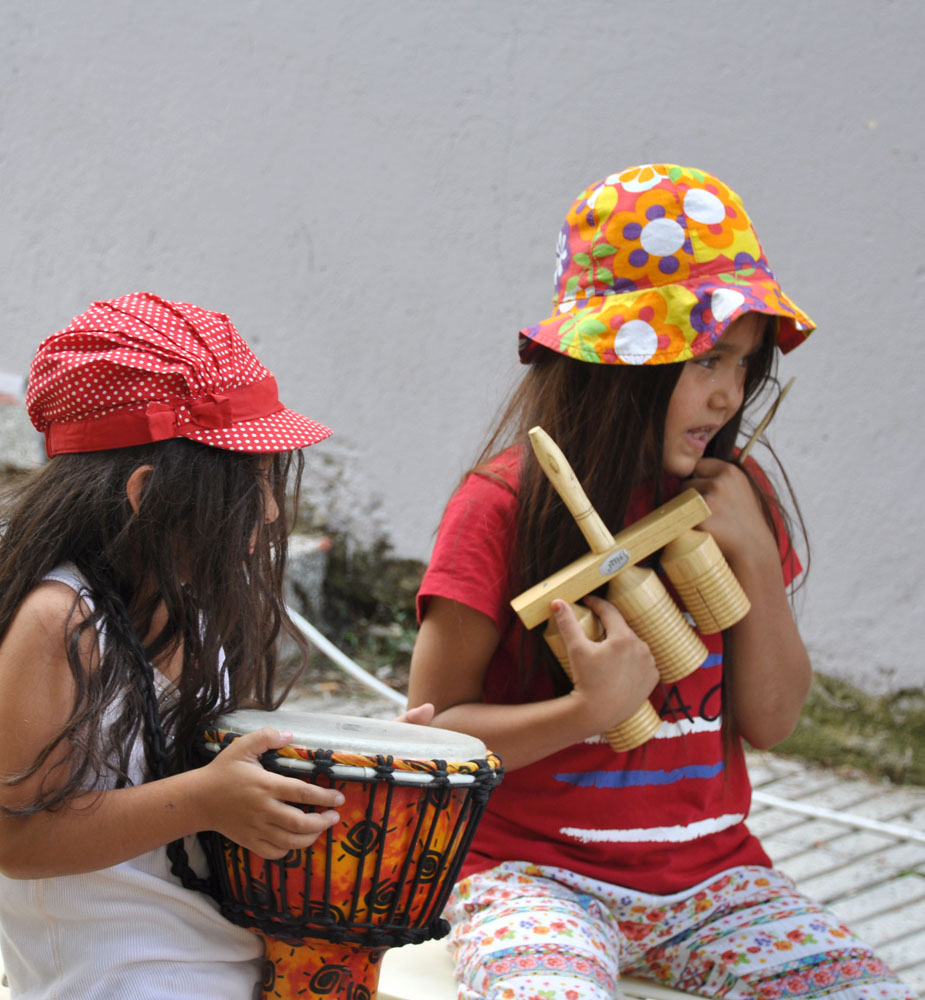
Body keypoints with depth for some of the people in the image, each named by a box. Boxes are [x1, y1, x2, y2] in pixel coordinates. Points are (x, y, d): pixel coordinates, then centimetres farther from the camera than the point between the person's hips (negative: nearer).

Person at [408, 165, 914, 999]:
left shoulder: (731, 496, 7)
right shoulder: (504, 503, -8)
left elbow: (771, 722, 8)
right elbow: (429, 730, -7)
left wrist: (756, 557, -5)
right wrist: (590, 710, -21)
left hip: (710, 871, 4)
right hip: (534, 869, -4)